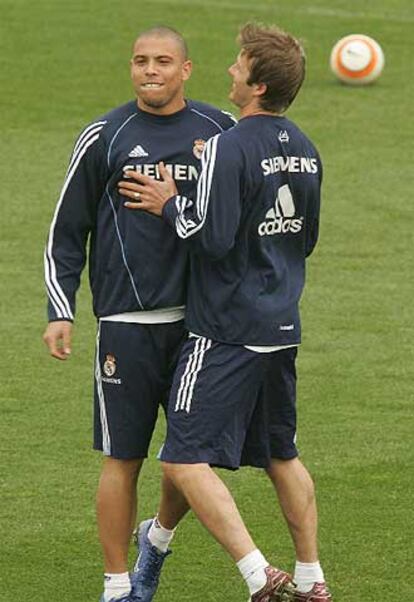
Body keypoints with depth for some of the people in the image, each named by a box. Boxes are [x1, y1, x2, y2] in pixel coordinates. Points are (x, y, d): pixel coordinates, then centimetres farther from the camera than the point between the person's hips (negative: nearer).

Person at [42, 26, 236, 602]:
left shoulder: (220, 131, 6)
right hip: (127, 322, -2)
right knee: (123, 458, 0)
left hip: (201, 319, 2)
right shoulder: (105, 137, 1)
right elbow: (67, 232, 6)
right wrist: (60, 311, -3)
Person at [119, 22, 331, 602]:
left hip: (226, 332, -8)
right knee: (281, 455, 20)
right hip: (282, 327, 8)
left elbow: (212, 237, -21)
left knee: (185, 461, -7)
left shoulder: (229, 148, -18)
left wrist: (170, 205, -6)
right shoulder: (304, 149, 9)